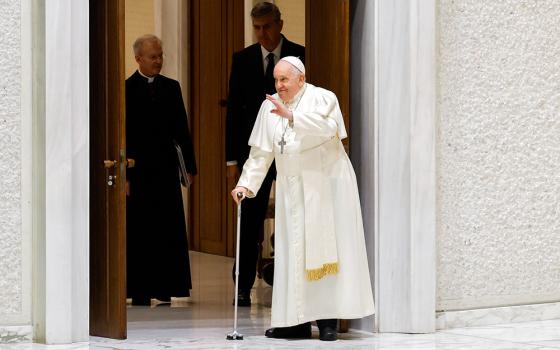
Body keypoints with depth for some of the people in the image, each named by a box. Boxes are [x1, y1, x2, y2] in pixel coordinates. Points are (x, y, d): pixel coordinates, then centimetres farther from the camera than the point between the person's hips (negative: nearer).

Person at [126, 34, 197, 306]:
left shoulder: (171, 87, 10)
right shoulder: (126, 89, -2)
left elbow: (181, 130, 11)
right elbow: (122, 136, -5)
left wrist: (190, 166, 6)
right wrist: (123, 174, -10)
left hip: (166, 169, 3)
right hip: (138, 170, -3)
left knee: (167, 230, 2)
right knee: (139, 230, 1)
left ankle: (164, 288, 8)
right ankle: (139, 291, 7)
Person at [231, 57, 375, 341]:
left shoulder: (323, 98, -5)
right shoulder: (270, 107, 8)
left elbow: (327, 128, -26)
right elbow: (261, 152, 8)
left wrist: (291, 116, -35)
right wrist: (246, 183, -2)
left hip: (326, 185, -4)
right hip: (292, 190, 4)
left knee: (325, 248, -4)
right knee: (293, 252, 0)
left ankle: (328, 318, -2)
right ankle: (298, 320, 2)